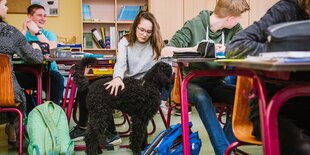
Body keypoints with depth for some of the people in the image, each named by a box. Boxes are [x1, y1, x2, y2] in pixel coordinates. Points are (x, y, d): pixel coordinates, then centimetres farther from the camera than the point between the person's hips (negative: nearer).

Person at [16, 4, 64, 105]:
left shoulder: (49, 34, 10)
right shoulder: (23, 34, 11)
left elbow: (52, 49, -14)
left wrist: (37, 31, -14)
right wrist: (25, 30, -10)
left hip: (48, 71, -1)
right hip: (28, 73, 1)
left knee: (57, 78, -32)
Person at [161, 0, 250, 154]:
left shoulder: (234, 29, 3)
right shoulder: (194, 25, -10)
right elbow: (166, 51, -15)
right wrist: (194, 49, -29)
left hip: (216, 84, 4)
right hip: (193, 83, -4)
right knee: (202, 97, -37)